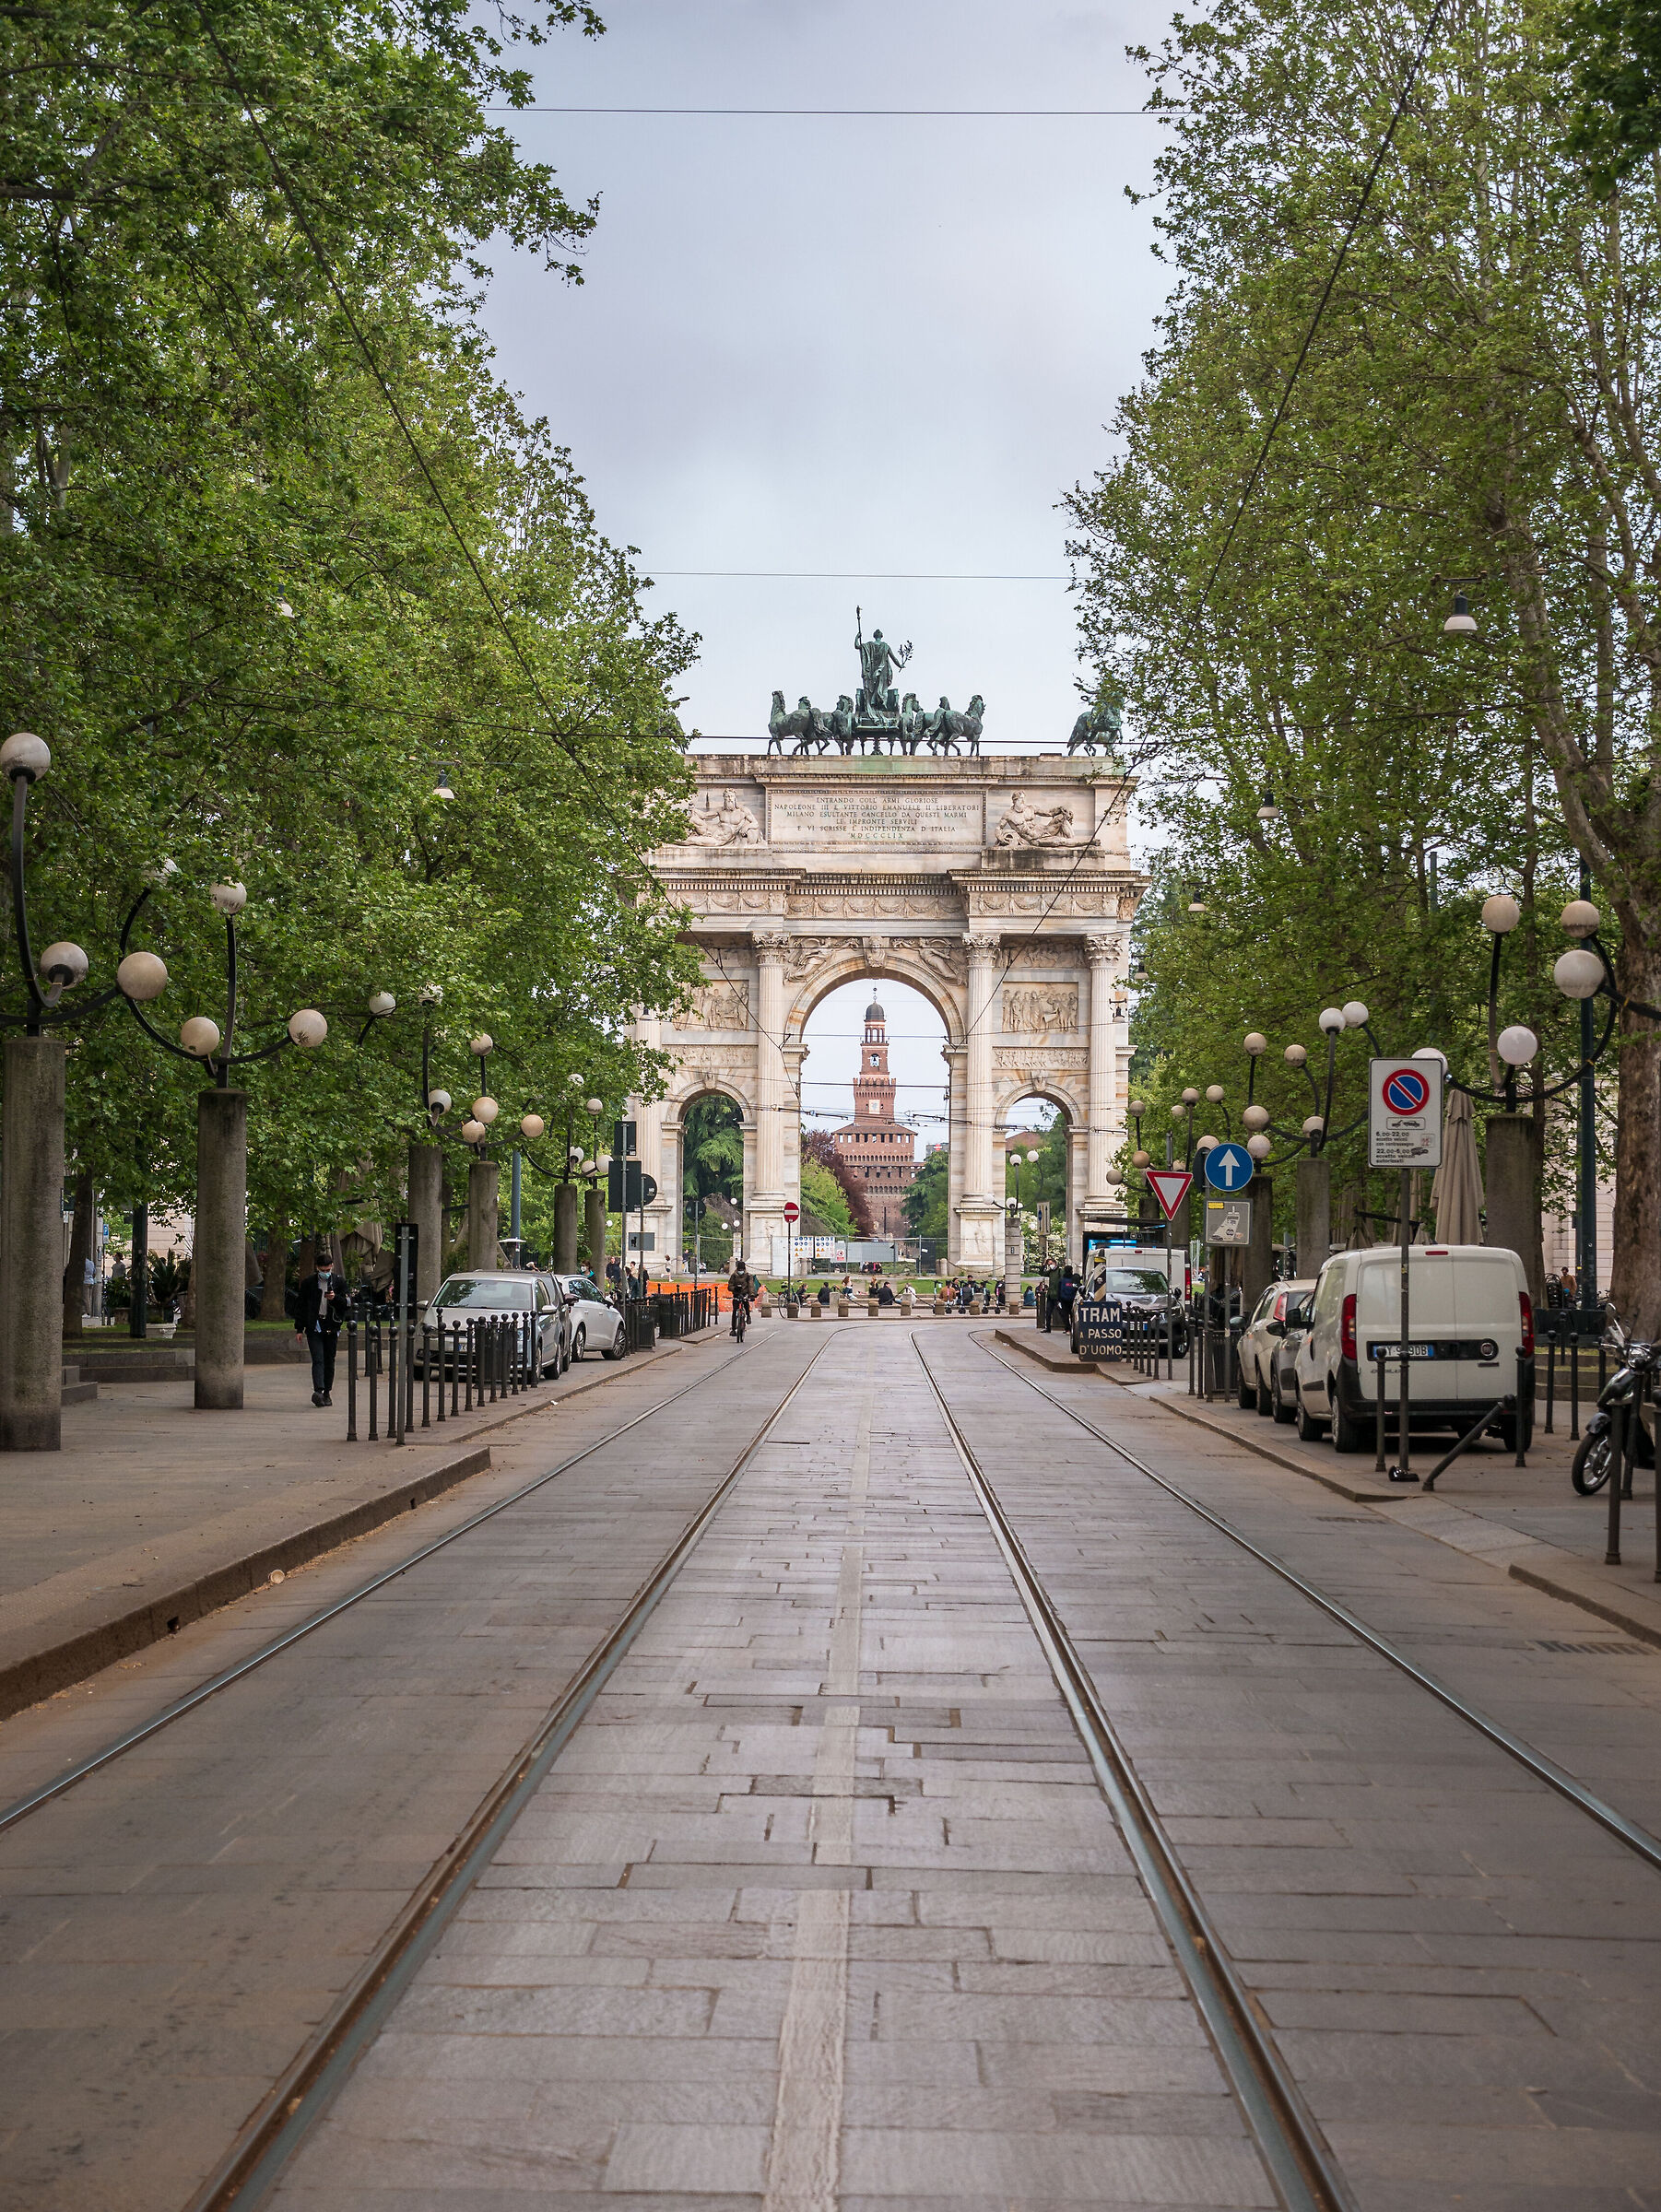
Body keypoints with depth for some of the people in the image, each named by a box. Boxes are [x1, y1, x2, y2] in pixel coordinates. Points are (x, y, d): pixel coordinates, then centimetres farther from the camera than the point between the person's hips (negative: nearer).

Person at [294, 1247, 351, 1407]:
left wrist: (335, 1298, -13)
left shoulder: (338, 1282, 5)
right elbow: (301, 1306, 8)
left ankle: (326, 1393, 15)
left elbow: (348, 1305, 6)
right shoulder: (309, 1283, 3)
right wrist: (299, 1329, 5)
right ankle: (318, 1391, -27)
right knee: (318, 1359, -15)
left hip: (331, 1327, 2)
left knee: (329, 1361, 6)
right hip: (314, 1326, -2)